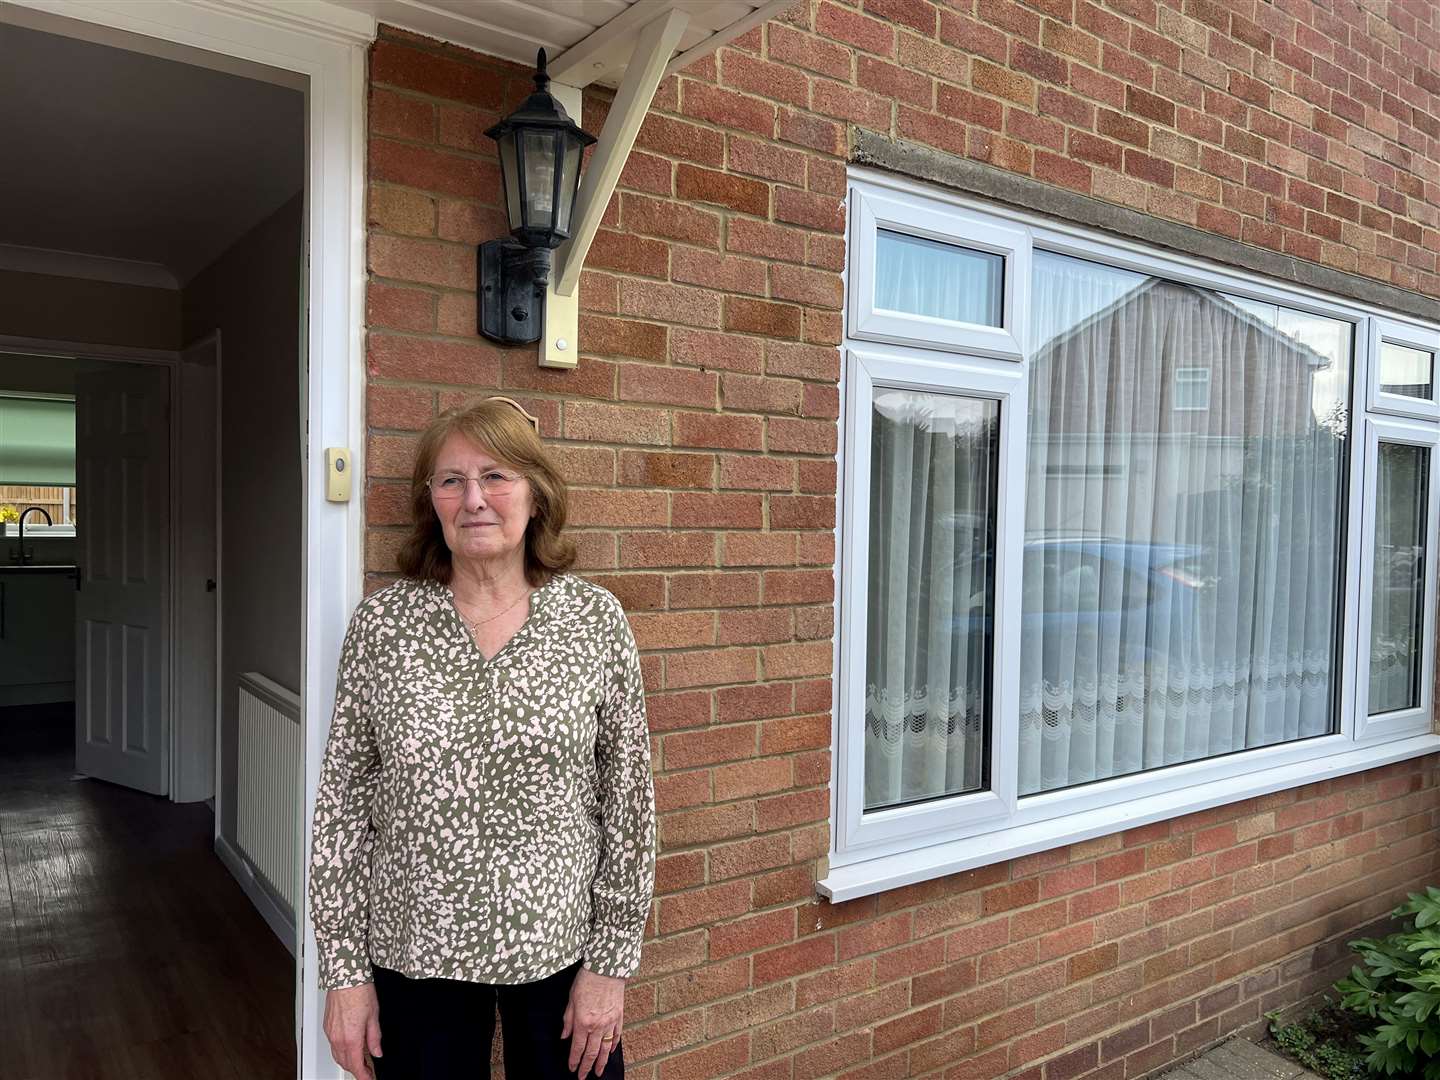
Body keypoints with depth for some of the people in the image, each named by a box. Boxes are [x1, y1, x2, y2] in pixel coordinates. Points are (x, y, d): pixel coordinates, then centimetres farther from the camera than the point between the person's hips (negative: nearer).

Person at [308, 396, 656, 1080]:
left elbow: (628, 796, -4)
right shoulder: (382, 622, -6)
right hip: (415, 952, 0)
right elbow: (343, 797, -2)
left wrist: (611, 961, -3)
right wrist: (344, 970, -1)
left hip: (560, 946, 0)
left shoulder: (595, 619, -8)